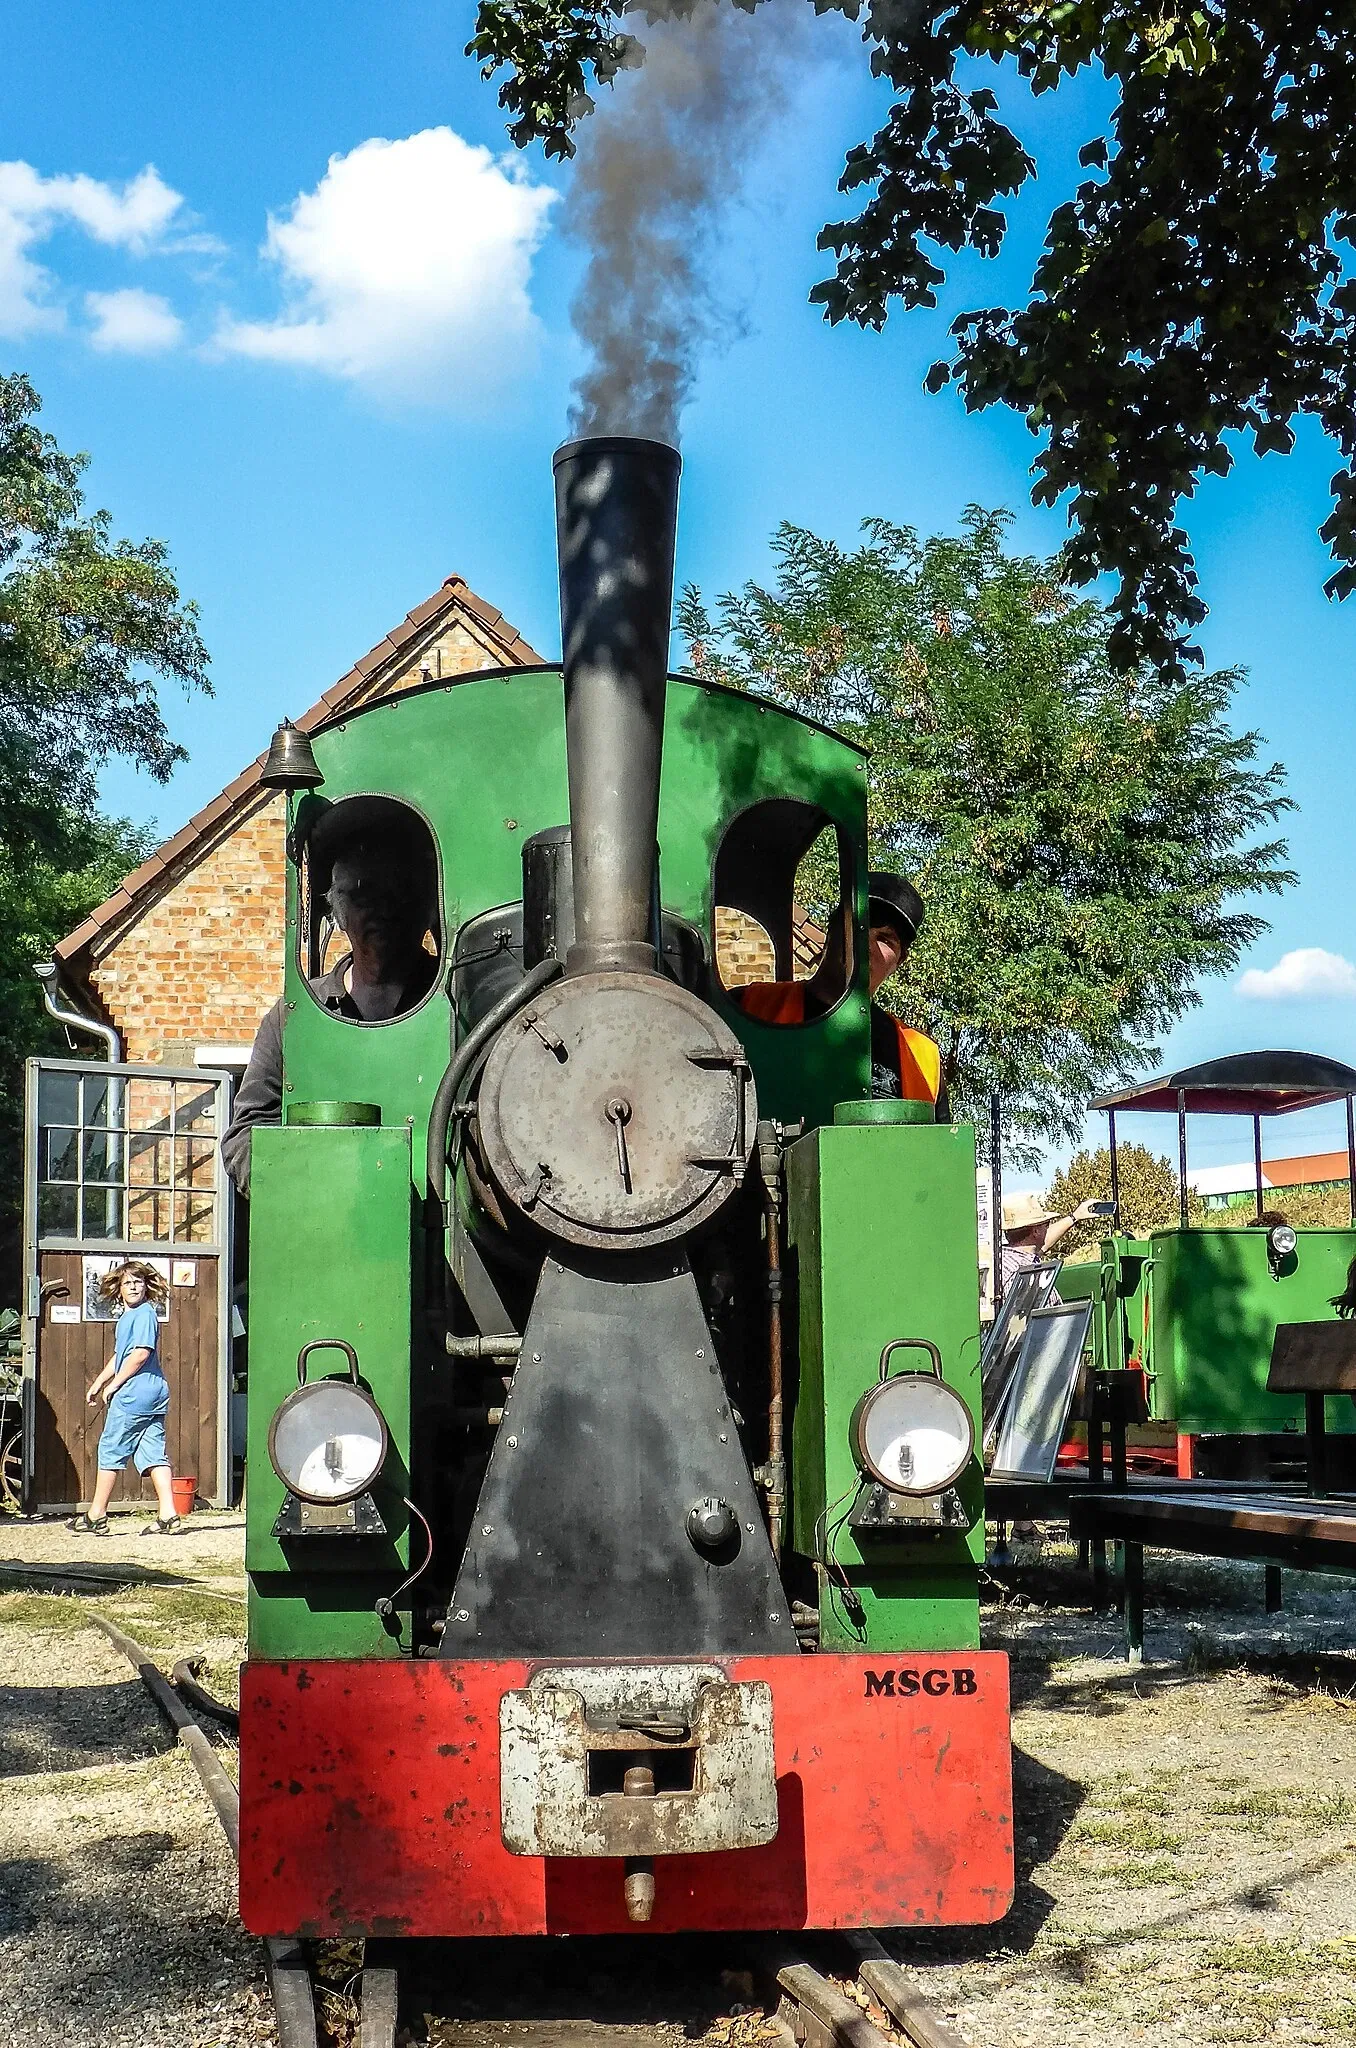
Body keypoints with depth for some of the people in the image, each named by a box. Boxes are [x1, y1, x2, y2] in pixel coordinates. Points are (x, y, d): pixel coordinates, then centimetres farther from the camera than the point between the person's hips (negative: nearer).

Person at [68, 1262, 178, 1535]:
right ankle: (167, 1515, -3)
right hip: (154, 1392, 9)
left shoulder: (144, 1313, -11)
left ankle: (96, 1517, 7)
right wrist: (98, 1383, 31)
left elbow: (141, 1353, -19)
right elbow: (119, 1356, 28)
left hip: (134, 1392, -9)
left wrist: (113, 1384, -12)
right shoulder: (127, 1317, 19)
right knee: (154, 1453, 3)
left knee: (111, 1450, 0)